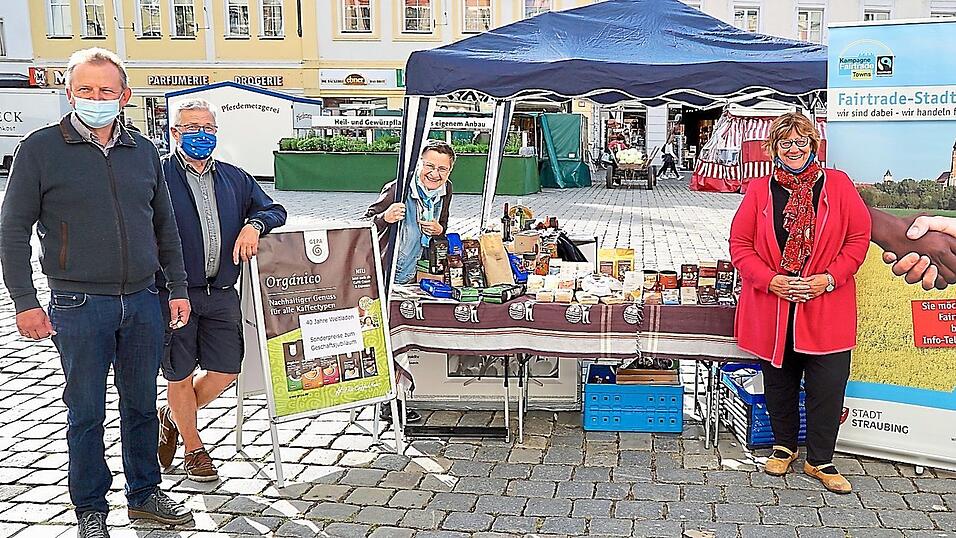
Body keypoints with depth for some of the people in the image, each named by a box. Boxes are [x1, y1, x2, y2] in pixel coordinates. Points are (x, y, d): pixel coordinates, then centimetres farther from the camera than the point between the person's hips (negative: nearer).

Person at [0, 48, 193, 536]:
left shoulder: (143, 151, 8)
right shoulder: (40, 148, -3)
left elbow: (164, 225, 15)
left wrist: (177, 288, 11)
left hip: (143, 302, 4)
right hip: (80, 306, -3)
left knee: (141, 404, 13)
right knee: (86, 412, 6)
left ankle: (144, 495, 29)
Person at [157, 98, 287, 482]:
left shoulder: (235, 179, 13)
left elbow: (273, 209, 16)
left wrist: (253, 225, -8)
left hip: (222, 294, 5)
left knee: (226, 370, 6)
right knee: (181, 375, 7)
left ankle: (172, 418, 34)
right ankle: (194, 449, 28)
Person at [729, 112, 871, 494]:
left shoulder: (838, 184, 1)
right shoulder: (760, 190, 3)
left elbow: (859, 237, 1)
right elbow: (740, 244, 2)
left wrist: (829, 278, -11)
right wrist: (770, 280, -11)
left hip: (826, 307, -1)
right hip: (772, 307, 1)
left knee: (827, 387, 2)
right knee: (779, 383, 14)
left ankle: (820, 460, 19)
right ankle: (783, 447, 34)